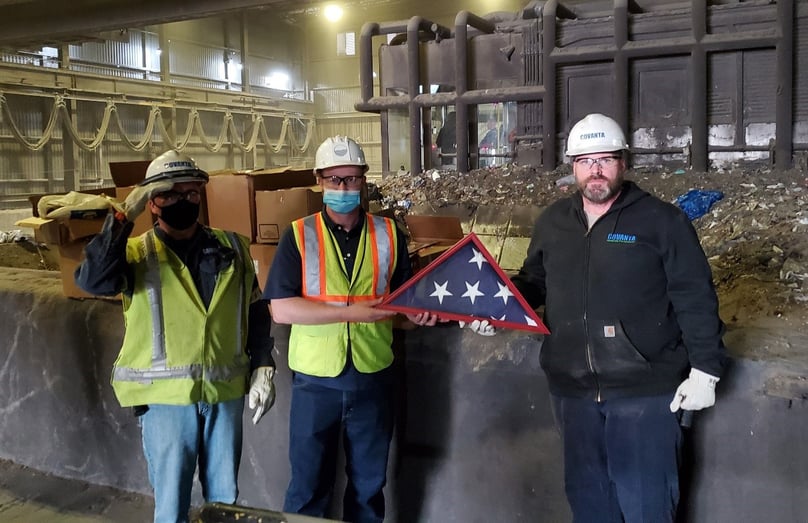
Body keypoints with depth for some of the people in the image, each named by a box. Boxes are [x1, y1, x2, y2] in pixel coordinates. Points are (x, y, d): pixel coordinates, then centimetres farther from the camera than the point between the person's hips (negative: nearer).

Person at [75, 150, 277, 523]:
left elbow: (256, 312, 10)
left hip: (226, 392, 3)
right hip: (166, 396, -2)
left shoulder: (232, 248, 6)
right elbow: (92, 280, -22)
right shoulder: (136, 253, -2)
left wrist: (262, 368, 3)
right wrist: (125, 215, -23)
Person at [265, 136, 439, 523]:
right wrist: (351, 312, -20)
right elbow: (281, 308, -15)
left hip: (373, 378, 2)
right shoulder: (298, 236, -6)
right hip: (315, 380, -2)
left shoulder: (388, 234, 1)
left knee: (368, 483, 18)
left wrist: (416, 311, -15)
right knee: (309, 485, 13)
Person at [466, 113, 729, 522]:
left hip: (645, 389, -4)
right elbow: (533, 284, 17)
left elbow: (695, 300, -7)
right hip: (572, 389, 5)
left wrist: (704, 370, -9)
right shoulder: (552, 221, 6)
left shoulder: (662, 220, -7)